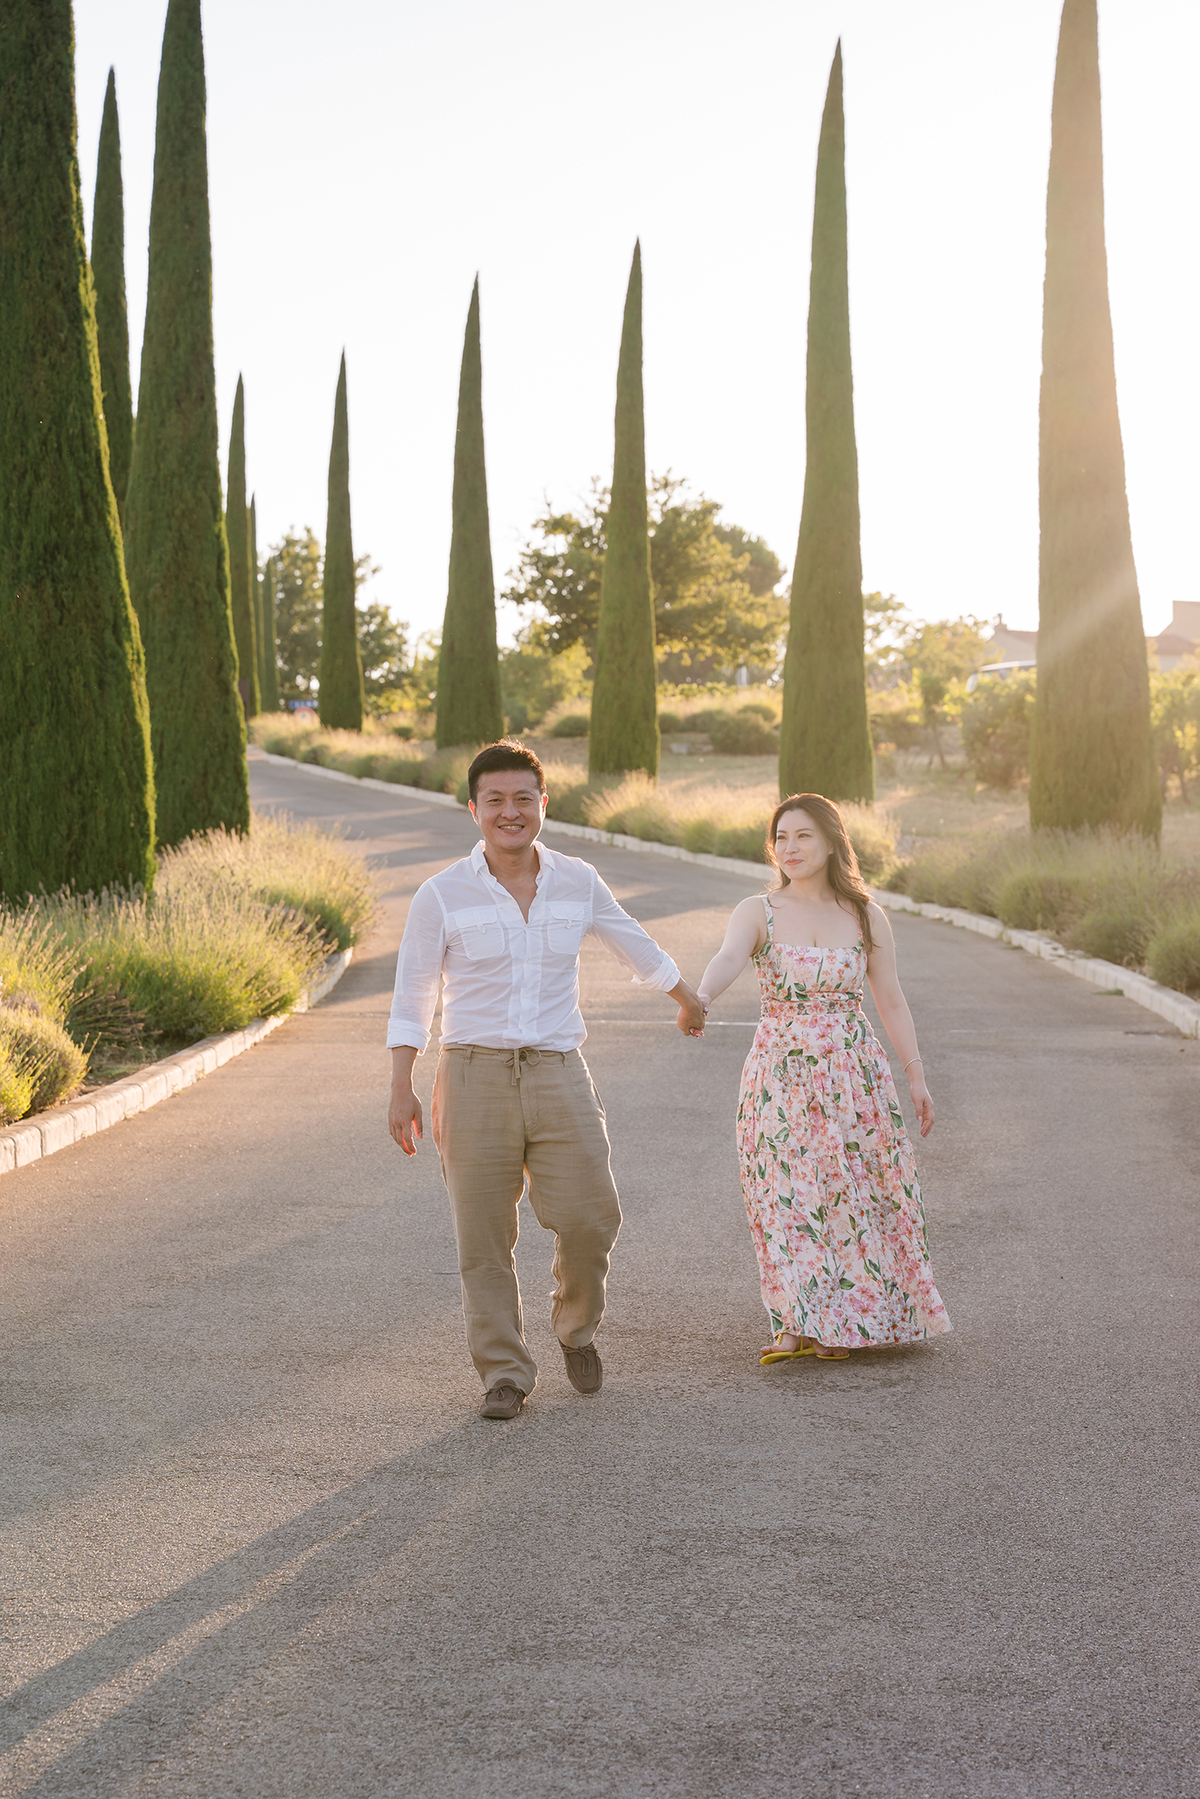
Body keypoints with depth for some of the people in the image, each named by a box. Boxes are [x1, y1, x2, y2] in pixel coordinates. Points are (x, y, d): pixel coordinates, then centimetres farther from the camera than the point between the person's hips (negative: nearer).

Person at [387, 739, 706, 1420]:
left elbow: (634, 943, 23)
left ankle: (577, 1326, 23)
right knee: (485, 1237, 1)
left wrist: (687, 998, 37)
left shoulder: (578, 883, 5)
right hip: (477, 1076, -1)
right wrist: (402, 1089, -3)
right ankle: (505, 1373, 14)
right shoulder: (442, 896, -2)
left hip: (559, 1075, 2)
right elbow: (413, 998, 3)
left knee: (590, 1219, -6)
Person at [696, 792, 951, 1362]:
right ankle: (797, 1323, 12)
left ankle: (842, 1321, 18)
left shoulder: (866, 916, 4)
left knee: (850, 1191, 3)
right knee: (785, 1194, -1)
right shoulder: (757, 913, -1)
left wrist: (917, 1076, 2)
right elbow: (728, 958, -22)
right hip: (780, 1073, -1)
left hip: (853, 1072, 1)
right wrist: (699, 998, -43)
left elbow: (892, 1002, 7)